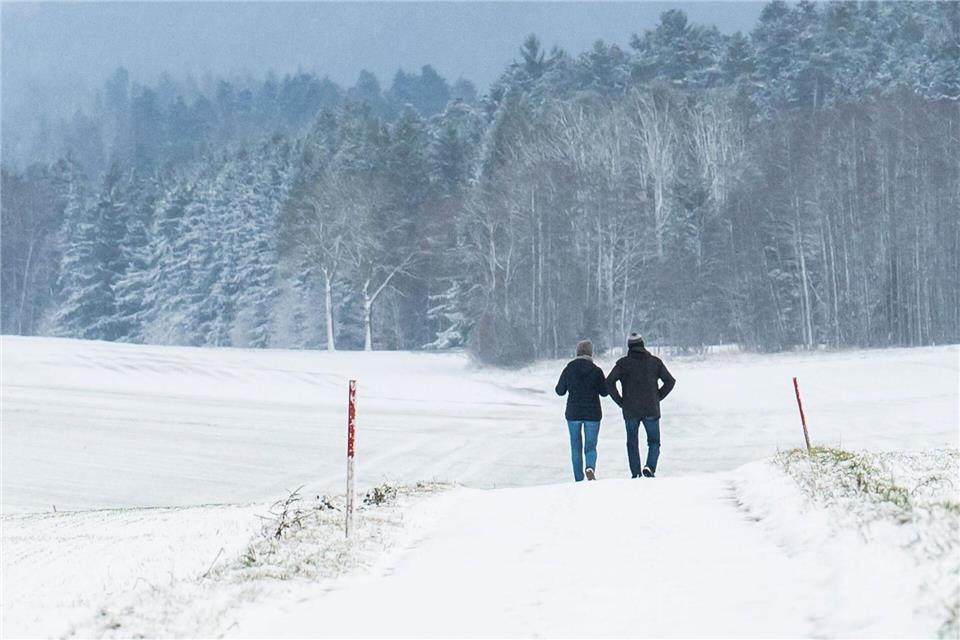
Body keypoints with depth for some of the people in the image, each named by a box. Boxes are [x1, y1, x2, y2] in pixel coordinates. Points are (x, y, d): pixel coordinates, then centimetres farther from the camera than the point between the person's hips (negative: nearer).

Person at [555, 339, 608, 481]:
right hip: (592, 414, -1)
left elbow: (560, 391, 3)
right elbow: (604, 392, 0)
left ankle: (579, 480, 13)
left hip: (573, 413, 1)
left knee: (576, 447, 13)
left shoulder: (568, 370, -5)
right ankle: (590, 467, -22)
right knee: (591, 447, 7)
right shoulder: (596, 371, -8)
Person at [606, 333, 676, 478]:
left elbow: (609, 382, -11)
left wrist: (620, 401, -2)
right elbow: (670, 381, 1)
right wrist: (658, 397, 8)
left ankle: (635, 474, 7)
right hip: (651, 410, 0)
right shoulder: (655, 361, 3)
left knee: (632, 444, 13)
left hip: (630, 411, 0)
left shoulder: (623, 363, -1)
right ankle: (650, 467, -12)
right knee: (654, 442, 11)